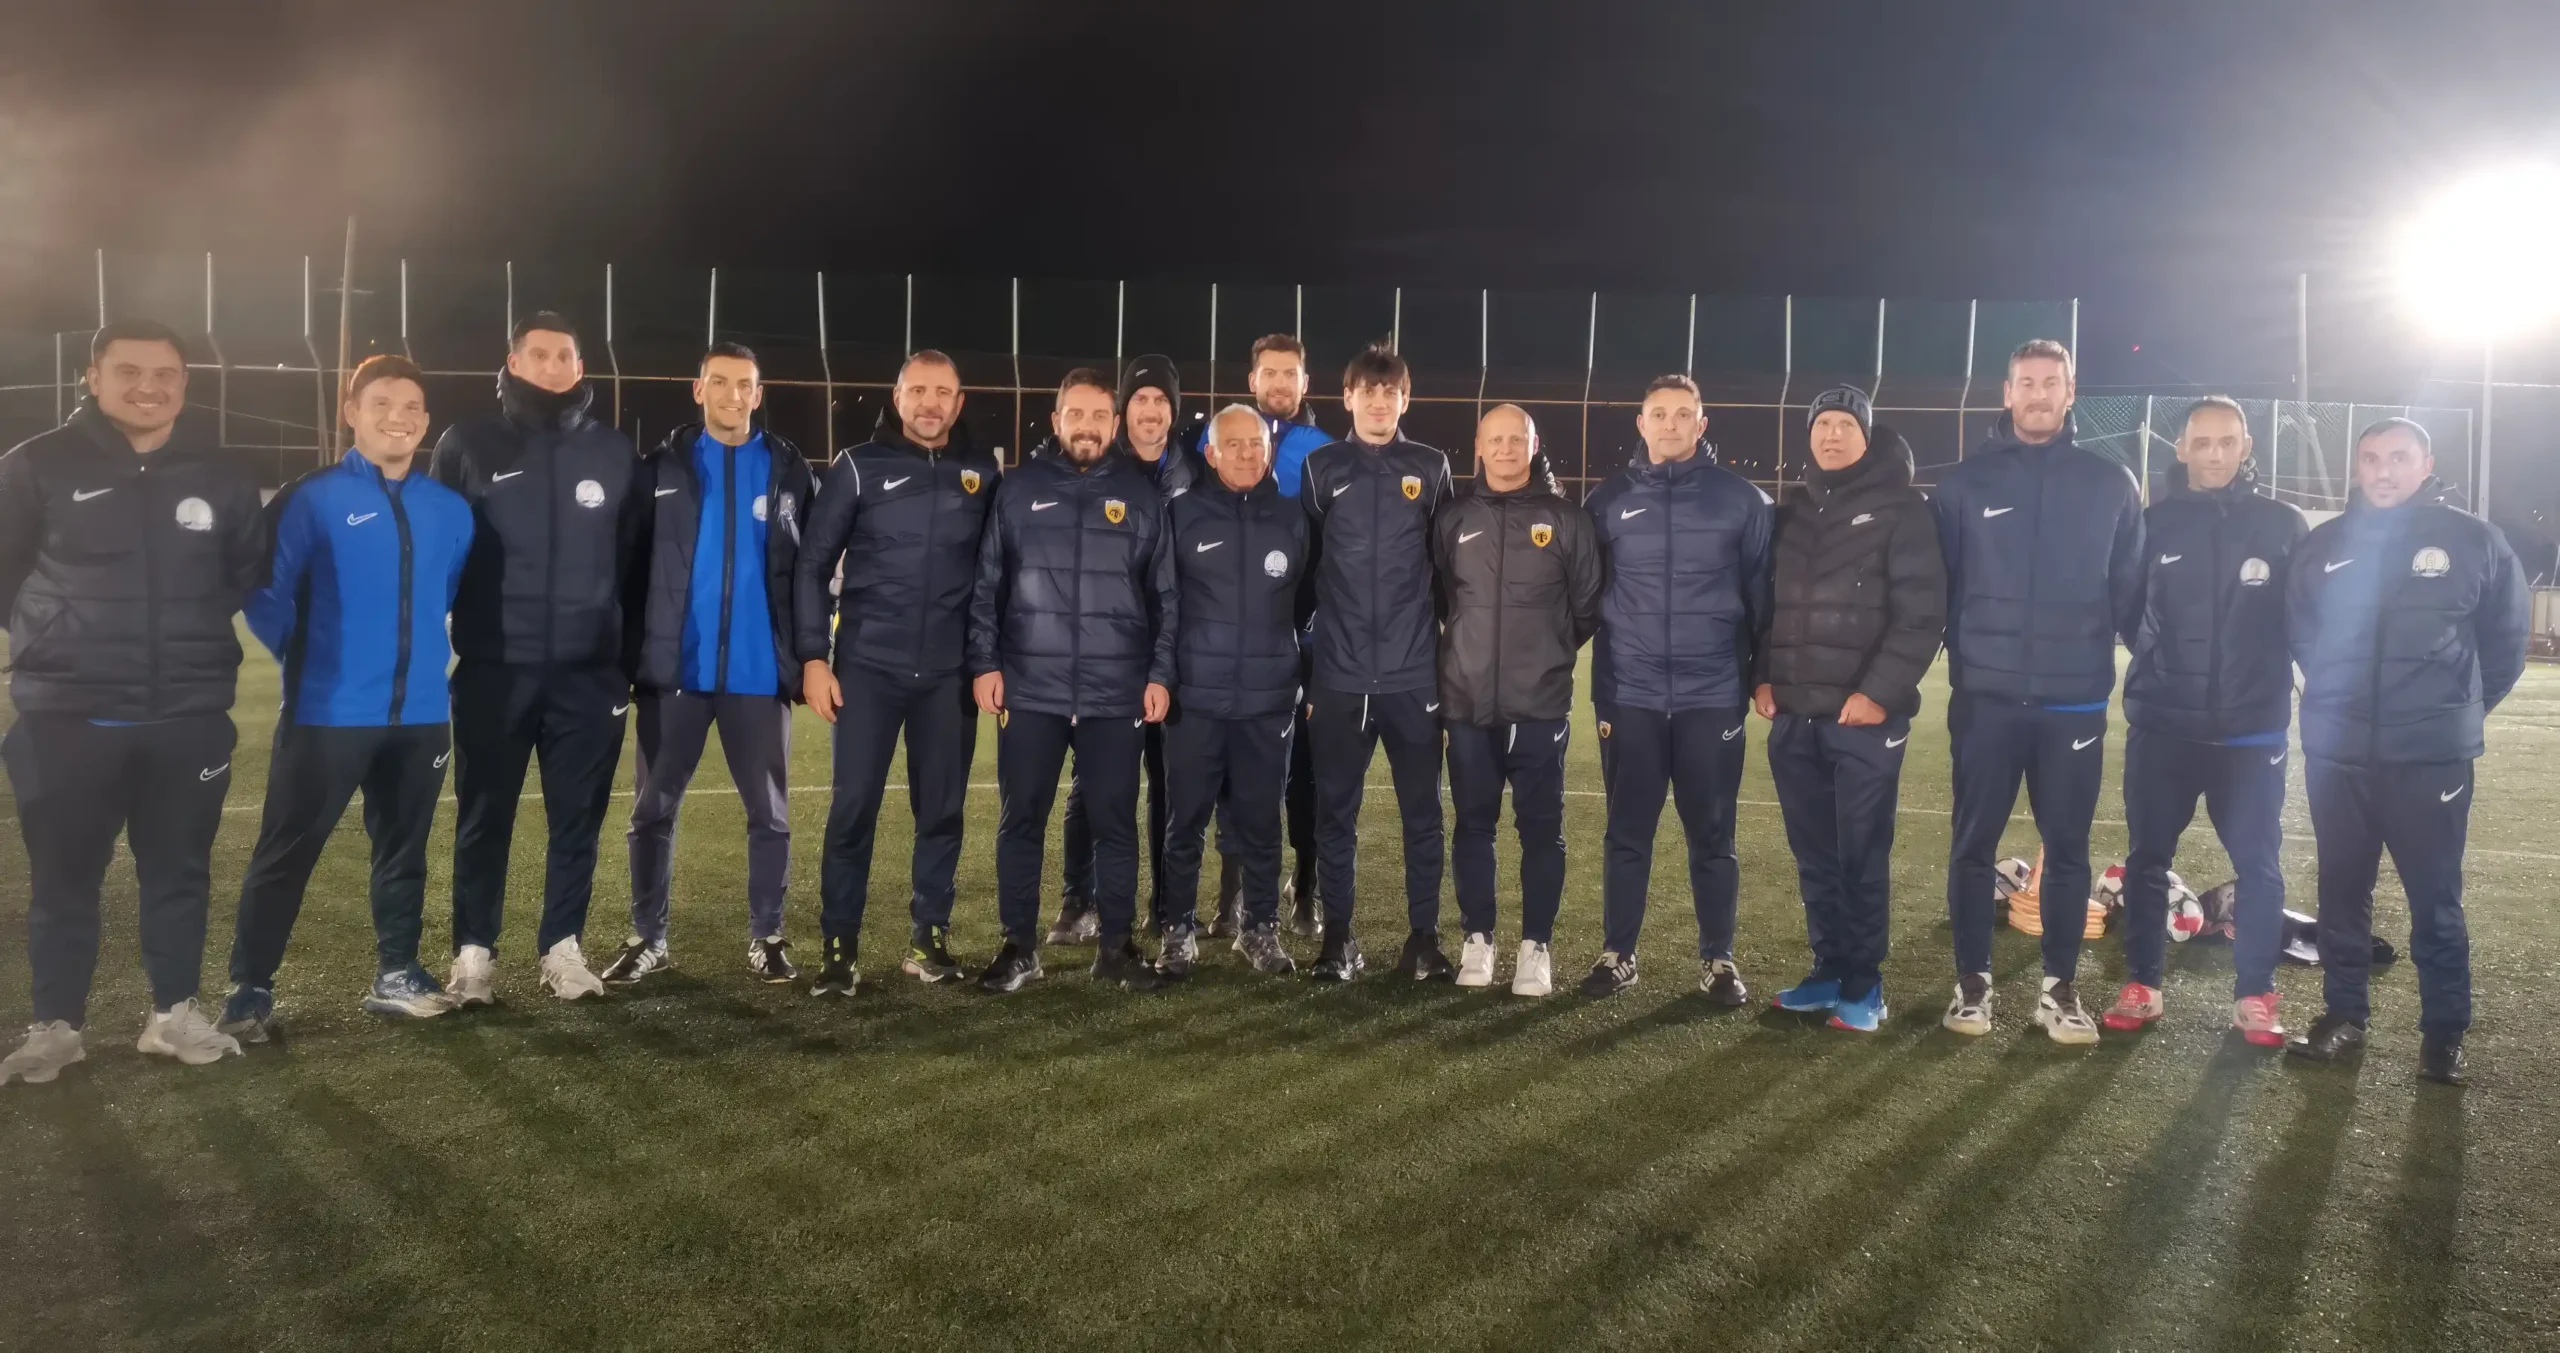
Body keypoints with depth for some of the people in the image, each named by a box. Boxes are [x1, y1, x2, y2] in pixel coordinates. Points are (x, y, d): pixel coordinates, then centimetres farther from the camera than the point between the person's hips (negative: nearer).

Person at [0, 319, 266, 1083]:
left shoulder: (218, 475, 4)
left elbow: (249, 574, 17)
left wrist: (196, 628, 8)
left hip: (190, 718, 2)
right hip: (67, 719, -2)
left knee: (180, 874, 11)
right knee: (63, 880, 8)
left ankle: (173, 1014, 23)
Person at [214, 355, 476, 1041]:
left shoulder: (451, 510, 7)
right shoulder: (311, 499, -6)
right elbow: (264, 589, -7)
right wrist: (305, 654, -3)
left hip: (421, 714, 4)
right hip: (327, 714, -4)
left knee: (404, 849, 15)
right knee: (285, 853, 1)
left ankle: (397, 973, 27)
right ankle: (250, 989, 11)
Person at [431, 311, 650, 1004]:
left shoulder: (615, 453, 7)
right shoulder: (468, 446, 3)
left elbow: (640, 560, 10)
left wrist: (631, 653, 7)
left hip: (589, 671, 1)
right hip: (494, 669, -1)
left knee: (578, 815, 7)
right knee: (484, 816, 6)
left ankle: (562, 946, 19)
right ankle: (475, 951, 18)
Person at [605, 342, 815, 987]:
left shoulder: (789, 470, 5)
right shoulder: (662, 466, 5)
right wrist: (632, 651, -2)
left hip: (758, 671, 0)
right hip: (673, 669, 1)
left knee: (769, 812, 7)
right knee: (652, 809, 7)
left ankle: (766, 936, 20)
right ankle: (647, 938, 20)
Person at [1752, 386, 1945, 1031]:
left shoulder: (1901, 508, -3)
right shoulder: (1790, 512, 14)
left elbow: (1923, 612, -9)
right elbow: (1765, 601, 17)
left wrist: (1880, 692, -15)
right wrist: (1763, 677, 5)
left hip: (1865, 716, -5)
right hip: (1793, 717, 5)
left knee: (1862, 856, 1)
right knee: (1814, 856, 11)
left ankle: (1863, 985, 12)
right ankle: (1829, 971, 23)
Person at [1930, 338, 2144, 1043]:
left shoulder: (2111, 484, 4)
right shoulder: (1965, 482, 2)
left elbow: (2130, 588, 6)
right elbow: (1940, 585, 3)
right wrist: (1964, 651, -2)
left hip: (2075, 699, 1)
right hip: (1986, 696, 0)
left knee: (2067, 847, 8)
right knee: (1974, 844, 6)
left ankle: (2060, 986, 21)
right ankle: (1972, 981, 18)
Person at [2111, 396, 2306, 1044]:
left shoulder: (2282, 524, 0)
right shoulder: (2154, 522, 0)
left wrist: (2268, 677, 0)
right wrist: (2155, 662, 4)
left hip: (2251, 729, 0)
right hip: (2161, 725, 0)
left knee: (2259, 866, 6)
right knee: (2147, 859, 9)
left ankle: (2255, 995, 20)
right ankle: (2141, 986, 22)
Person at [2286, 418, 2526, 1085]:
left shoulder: (2473, 541, -3)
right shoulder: (2323, 545, 2)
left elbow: (2508, 634, 7)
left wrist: (2465, 706, 11)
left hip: (2432, 756, -2)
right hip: (2336, 753, 2)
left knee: (2435, 899, 6)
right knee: (2341, 891, 11)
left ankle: (2444, 1031, 18)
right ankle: (2344, 1013, 23)